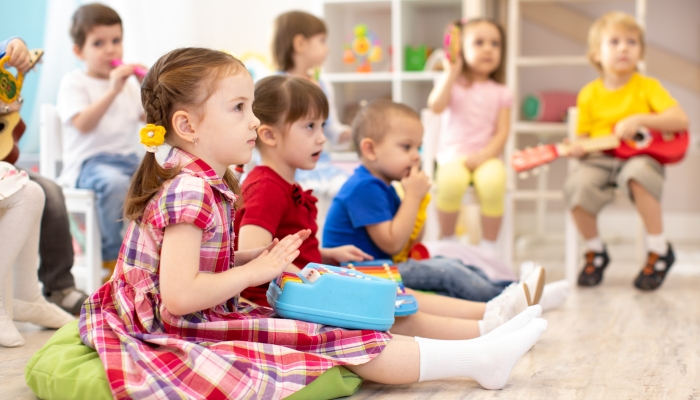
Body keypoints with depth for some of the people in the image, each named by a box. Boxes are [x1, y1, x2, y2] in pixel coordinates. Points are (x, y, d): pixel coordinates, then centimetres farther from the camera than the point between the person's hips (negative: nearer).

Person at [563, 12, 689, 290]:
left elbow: (681, 121, -8)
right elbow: (584, 135, 12)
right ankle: (594, 251, -1)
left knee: (636, 174, -38)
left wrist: (640, 120, -19)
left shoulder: (648, 87, 2)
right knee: (577, 186, -29)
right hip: (600, 160, 2)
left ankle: (659, 249, -18)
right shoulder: (589, 94, 7)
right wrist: (576, 148, -12)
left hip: (640, 156, -2)